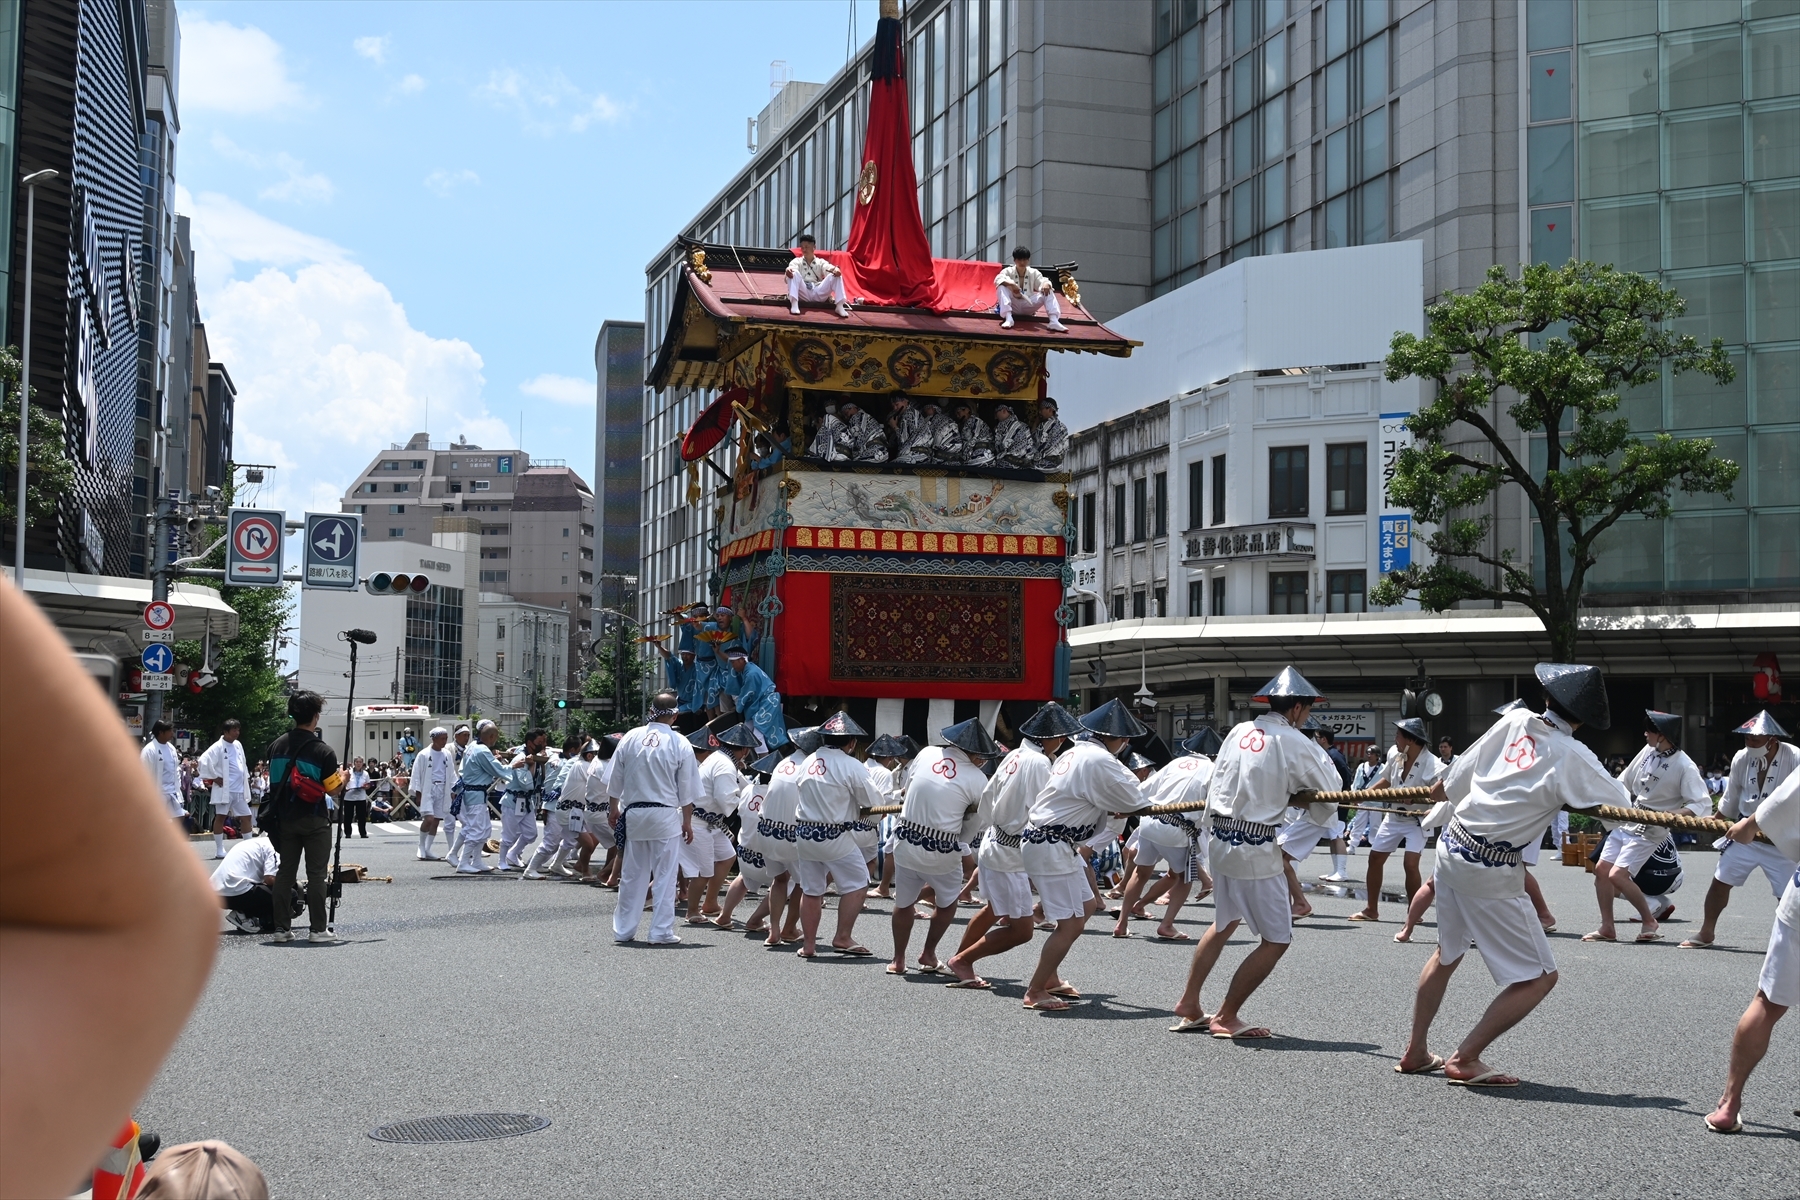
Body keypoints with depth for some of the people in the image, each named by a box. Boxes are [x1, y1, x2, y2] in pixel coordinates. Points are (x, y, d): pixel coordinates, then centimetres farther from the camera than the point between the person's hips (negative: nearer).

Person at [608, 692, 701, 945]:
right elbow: (687, 790, -2)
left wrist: (613, 809, 20)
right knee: (664, 877, 4)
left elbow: (615, 780, 8)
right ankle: (661, 931, 5)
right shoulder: (679, 744, -6)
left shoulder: (630, 738, 0)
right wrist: (687, 822, 7)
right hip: (666, 816, -3)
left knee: (631, 875, 12)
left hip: (633, 814, 3)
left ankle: (623, 930, 19)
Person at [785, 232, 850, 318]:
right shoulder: (797, 261, 16)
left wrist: (835, 269, -30)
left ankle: (839, 306, -29)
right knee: (794, 273, -26)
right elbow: (792, 266, -7)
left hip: (819, 294, 1)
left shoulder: (821, 262, 18)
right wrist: (789, 269, -34)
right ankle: (794, 304, -42)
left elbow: (828, 268, -4)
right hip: (803, 294, -1)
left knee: (836, 275, -17)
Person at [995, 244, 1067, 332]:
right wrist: (1011, 283, -39)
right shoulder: (1008, 271, -4)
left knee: (1048, 291, -14)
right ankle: (1008, 318, -43)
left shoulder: (1034, 273, 5)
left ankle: (1054, 321, -34)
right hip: (1013, 305, -2)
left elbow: (1042, 281, -9)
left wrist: (1046, 284, -35)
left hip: (1028, 306, 2)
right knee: (1002, 287, -28)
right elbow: (998, 279, -22)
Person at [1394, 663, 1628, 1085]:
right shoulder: (1572, 757, -13)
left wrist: (1438, 791, 27)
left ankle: (1415, 1052, 35)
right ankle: (1465, 1060, 2)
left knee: (1447, 953, 27)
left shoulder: (1515, 720, 1)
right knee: (1539, 977, 4)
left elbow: (1456, 775, 7)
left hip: (1451, 845, 7)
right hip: (1490, 871, -7)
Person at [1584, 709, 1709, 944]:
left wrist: (1675, 815, -38)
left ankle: (1650, 923, 1)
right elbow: (1624, 782, 13)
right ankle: (1607, 928, 18)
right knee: (1601, 871, 6)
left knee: (1617, 876, -17)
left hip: (1649, 831, -7)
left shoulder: (1684, 766, -20)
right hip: (1626, 822, 7)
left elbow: (1703, 804, -24)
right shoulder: (1649, 751, 0)